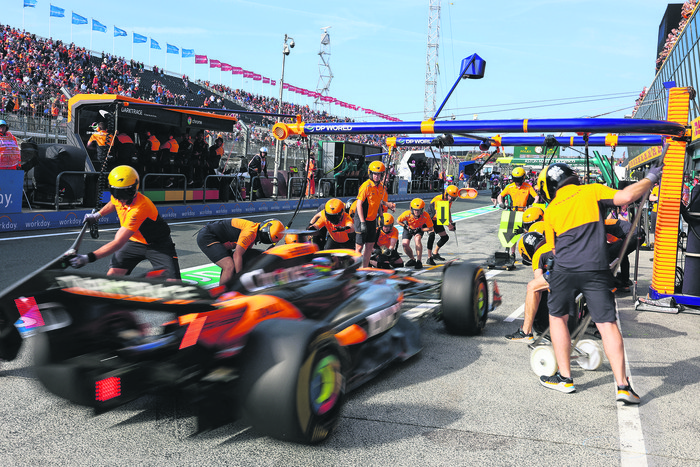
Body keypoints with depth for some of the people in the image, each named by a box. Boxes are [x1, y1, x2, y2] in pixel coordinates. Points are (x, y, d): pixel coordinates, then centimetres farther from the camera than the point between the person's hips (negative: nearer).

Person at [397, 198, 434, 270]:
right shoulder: (407, 214, -31)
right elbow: (398, 221, -11)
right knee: (405, 244, -18)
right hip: (409, 228, 2)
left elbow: (430, 228, -20)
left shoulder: (426, 216, -32)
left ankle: (418, 261, -26)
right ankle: (412, 259, 10)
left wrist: (420, 230, -27)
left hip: (419, 229, -1)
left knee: (417, 239, -33)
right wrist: (406, 227, -19)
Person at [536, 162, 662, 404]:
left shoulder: (551, 210, 14)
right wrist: (650, 178, 12)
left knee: (557, 318, 17)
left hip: (564, 270, 1)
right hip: (596, 270, -1)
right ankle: (622, 385, 0)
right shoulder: (591, 191, 9)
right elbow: (626, 196, -4)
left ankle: (564, 378, 18)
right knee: (608, 324, 2)